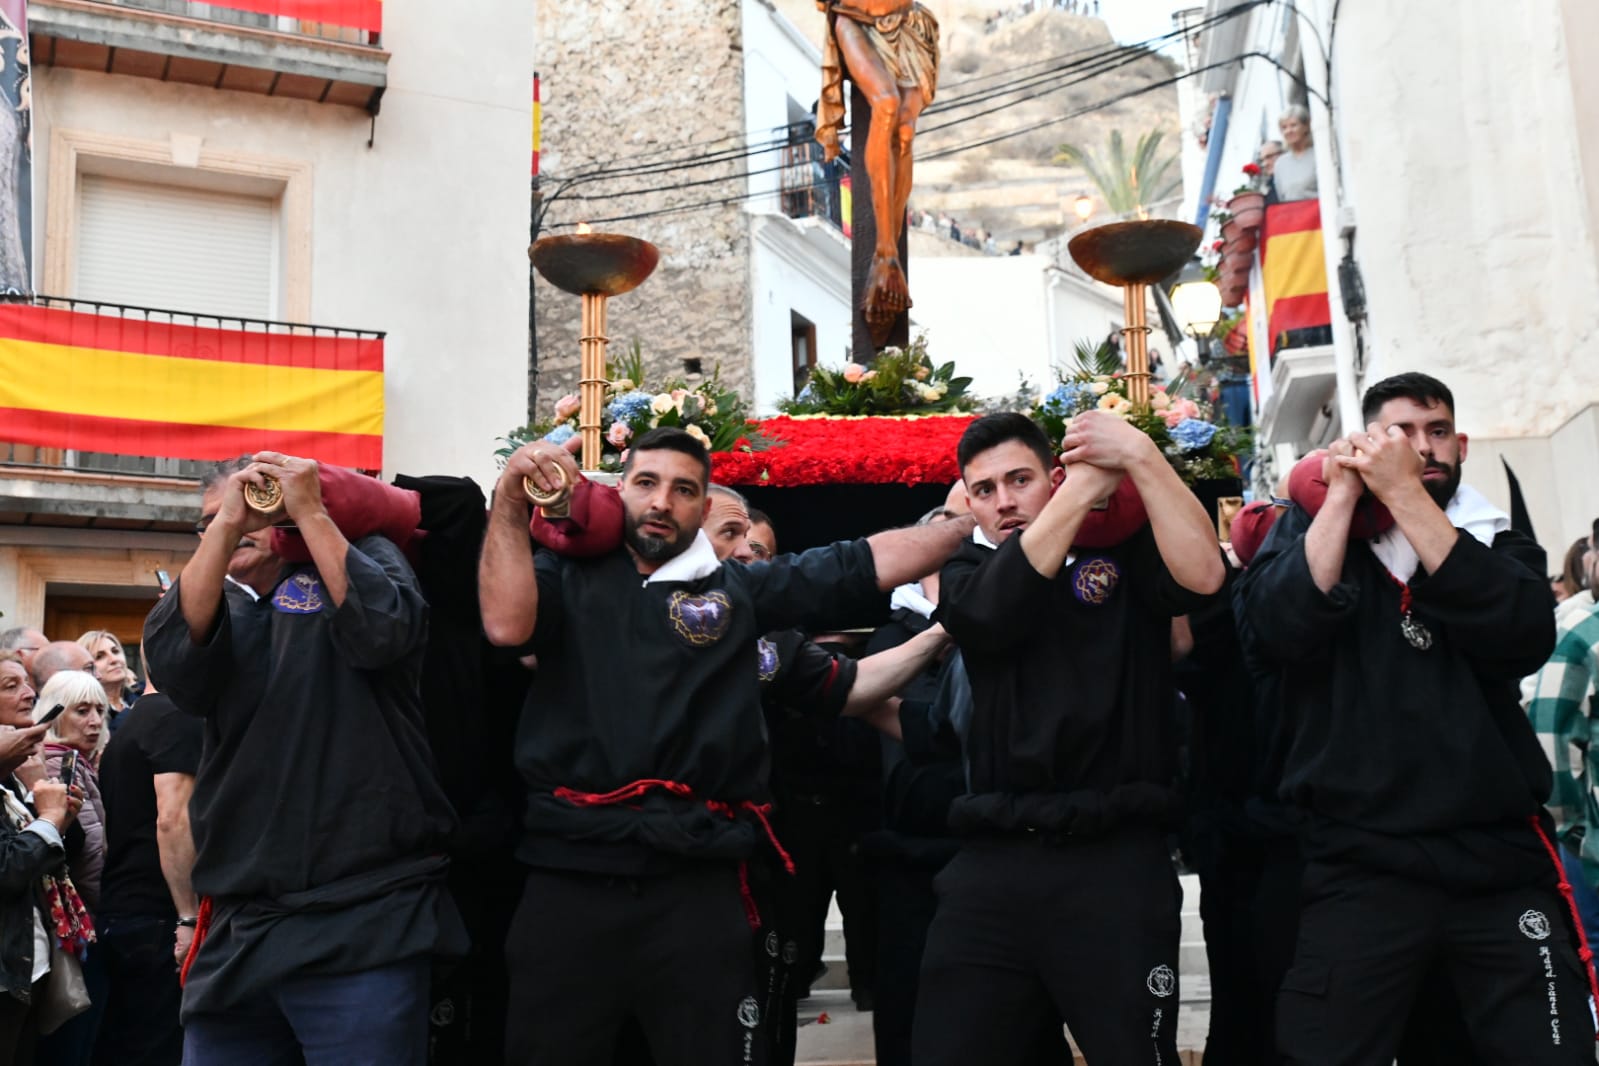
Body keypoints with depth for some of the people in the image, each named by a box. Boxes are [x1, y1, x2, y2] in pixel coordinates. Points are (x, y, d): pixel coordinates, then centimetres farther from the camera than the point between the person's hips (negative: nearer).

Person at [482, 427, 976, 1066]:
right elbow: (506, 623, -9)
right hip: (571, 878, 0)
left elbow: (874, 562, 7)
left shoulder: (740, 590, 11)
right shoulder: (568, 576, 10)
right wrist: (510, 497, -12)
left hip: (699, 883, 1)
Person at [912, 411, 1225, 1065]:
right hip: (993, 861, 3)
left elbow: (1203, 576, -14)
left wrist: (1138, 456, -18)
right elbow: (995, 610, -12)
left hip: (1115, 857, -2)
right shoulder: (968, 571, 12)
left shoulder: (1125, 550, 6)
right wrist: (1088, 478, -14)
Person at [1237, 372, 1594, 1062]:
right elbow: (1270, 633, -13)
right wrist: (1342, 495, -10)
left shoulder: (1501, 546, 11)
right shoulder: (1310, 531, 7)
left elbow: (1523, 638, -11)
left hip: (1503, 864, 2)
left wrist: (1405, 495, -13)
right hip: (1359, 868, -2)